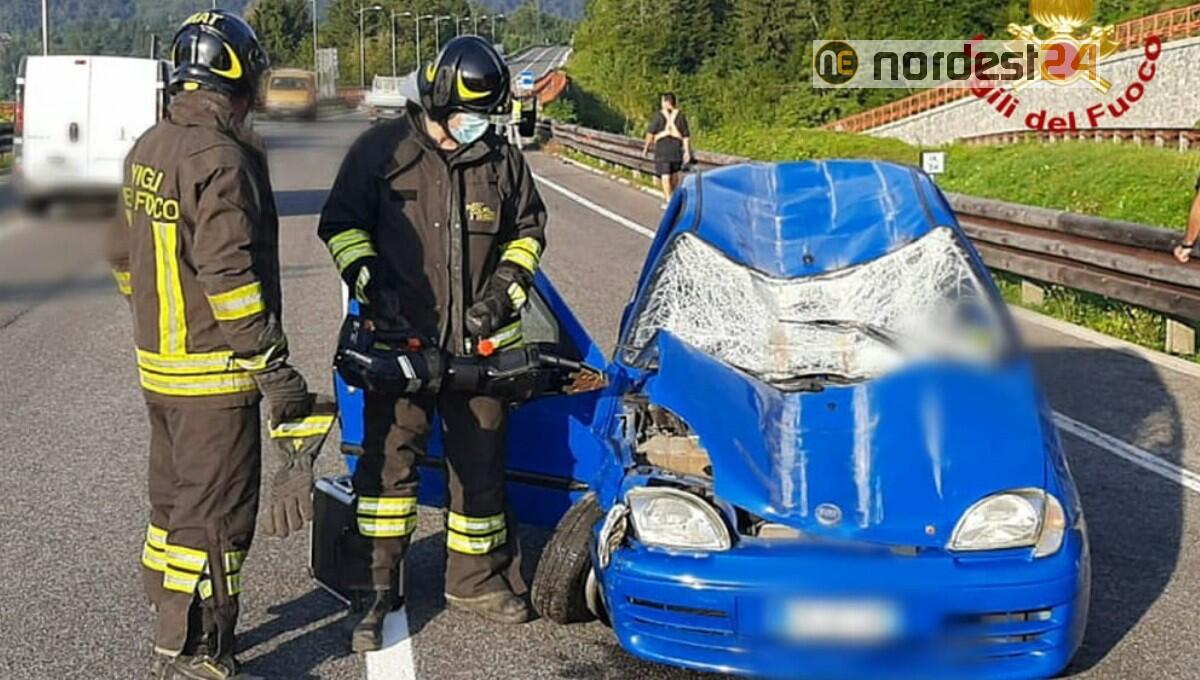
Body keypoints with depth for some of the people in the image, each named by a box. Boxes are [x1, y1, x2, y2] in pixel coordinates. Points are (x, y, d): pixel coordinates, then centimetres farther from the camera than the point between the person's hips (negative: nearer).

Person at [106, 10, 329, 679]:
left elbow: (122, 253, 19)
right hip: (214, 377, -10)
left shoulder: (149, 150, 11)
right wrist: (278, 372, -23)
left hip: (159, 365, 10)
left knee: (175, 499, 20)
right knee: (214, 515, 0)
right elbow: (229, 276, -25)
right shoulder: (220, 158, -19)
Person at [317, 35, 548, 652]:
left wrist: (506, 289, 3)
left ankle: (474, 579, 27)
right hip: (399, 339, -3)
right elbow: (339, 224, 3)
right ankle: (378, 587, 9)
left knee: (479, 462, 10)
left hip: (479, 345, 3)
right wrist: (370, 282, -10)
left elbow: (528, 230, 18)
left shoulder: (503, 161, 7)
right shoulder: (382, 150, -1)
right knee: (389, 457, -4)